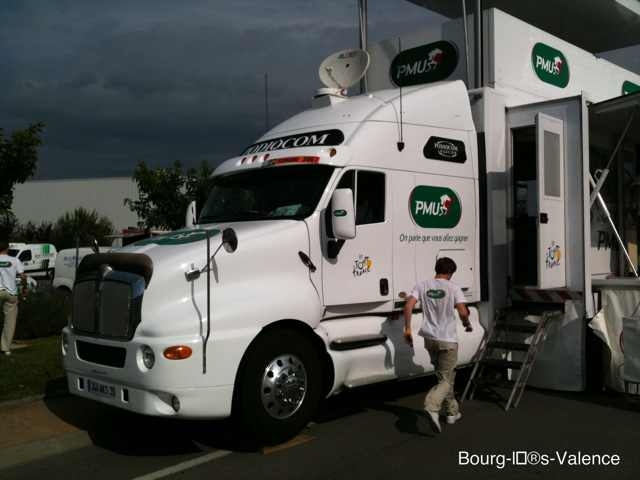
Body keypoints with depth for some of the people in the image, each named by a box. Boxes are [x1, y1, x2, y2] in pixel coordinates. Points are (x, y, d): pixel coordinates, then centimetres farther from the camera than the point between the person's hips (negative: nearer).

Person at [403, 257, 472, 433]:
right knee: (446, 379, 2)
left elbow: (408, 305, -8)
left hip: (429, 338, 5)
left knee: (444, 376, 21)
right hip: (448, 339, -5)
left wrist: (407, 328, -3)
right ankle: (432, 407, -22)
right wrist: (467, 325, 4)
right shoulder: (453, 288, -8)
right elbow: (463, 312, -17)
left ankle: (452, 412, 30)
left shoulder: (422, 285, 3)